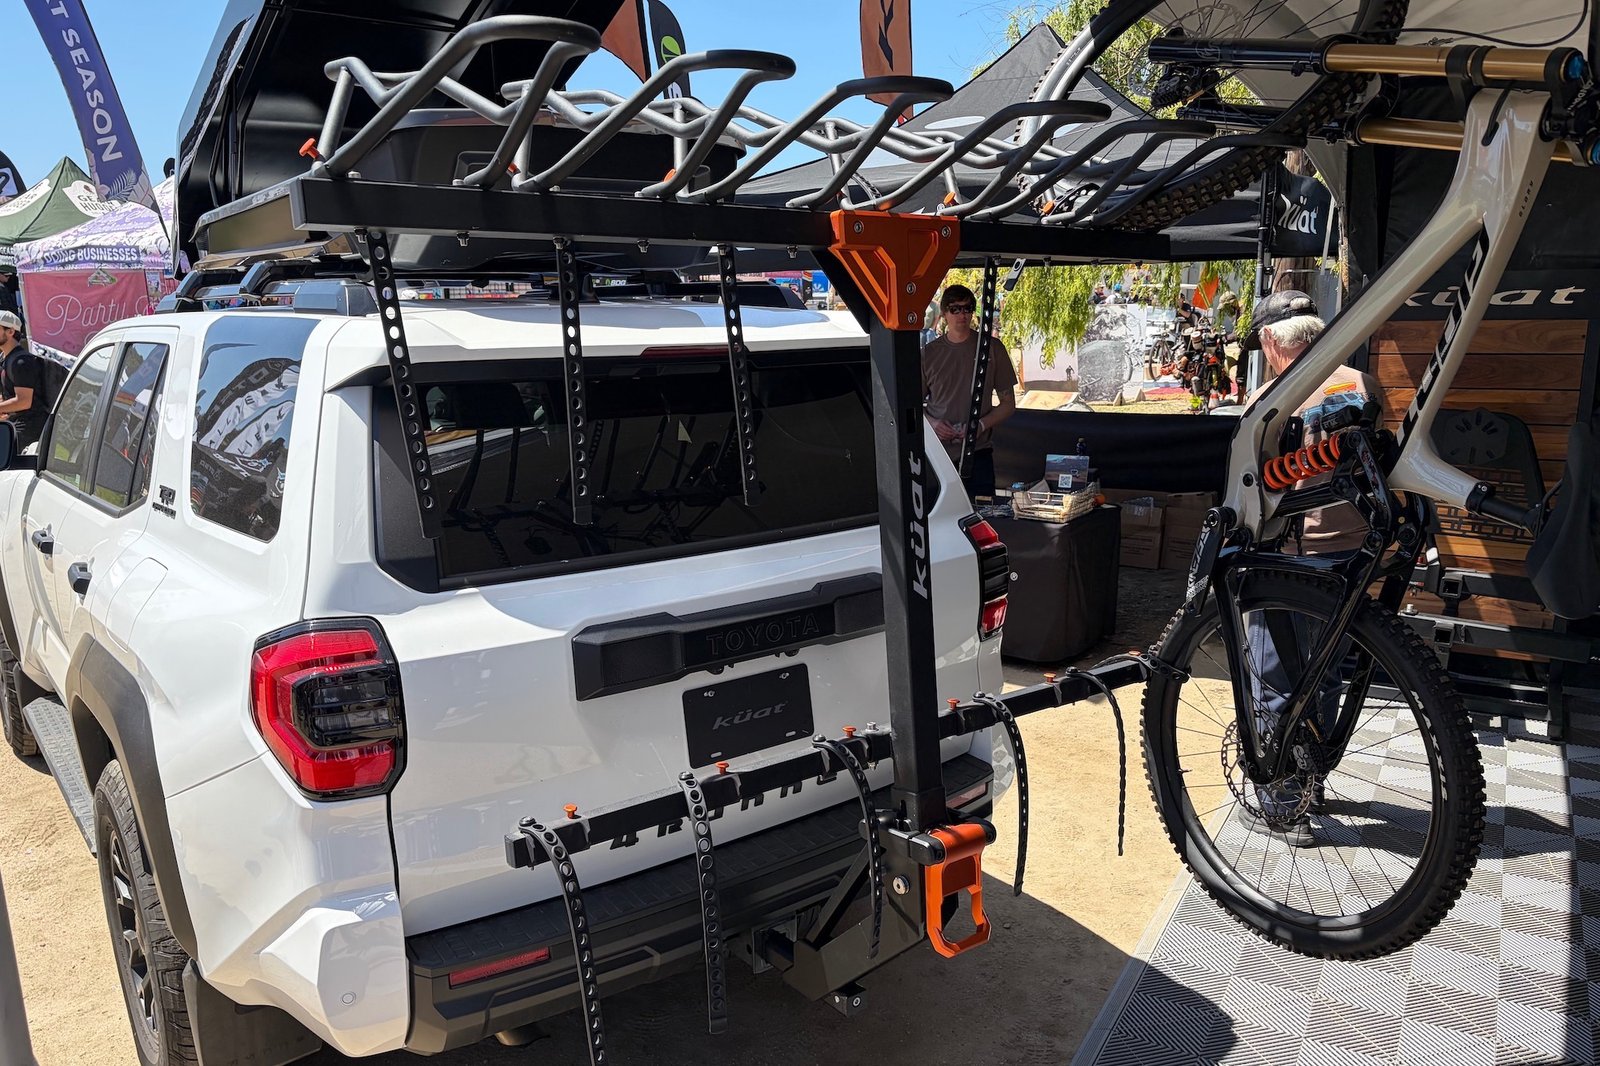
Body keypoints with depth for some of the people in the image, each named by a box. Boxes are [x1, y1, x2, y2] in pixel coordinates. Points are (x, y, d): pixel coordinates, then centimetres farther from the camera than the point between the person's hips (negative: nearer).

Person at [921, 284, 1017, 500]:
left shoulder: (992, 348, 4)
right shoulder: (929, 354, 7)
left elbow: (1008, 403, 8)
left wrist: (980, 425, -10)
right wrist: (933, 423, -7)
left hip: (978, 452, 0)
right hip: (938, 453, 1)